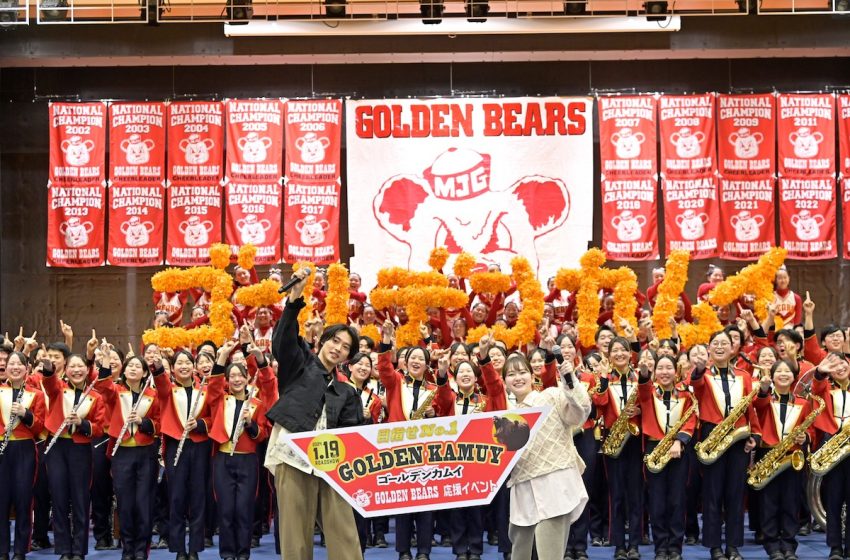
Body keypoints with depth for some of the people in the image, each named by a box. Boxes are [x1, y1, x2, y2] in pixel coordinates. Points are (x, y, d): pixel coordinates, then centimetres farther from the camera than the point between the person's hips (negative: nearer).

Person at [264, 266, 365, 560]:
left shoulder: (346, 392, 22)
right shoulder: (300, 365, 13)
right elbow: (282, 339, -6)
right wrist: (295, 298, -20)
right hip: (294, 455, -3)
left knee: (342, 529, -3)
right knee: (295, 528, -5)